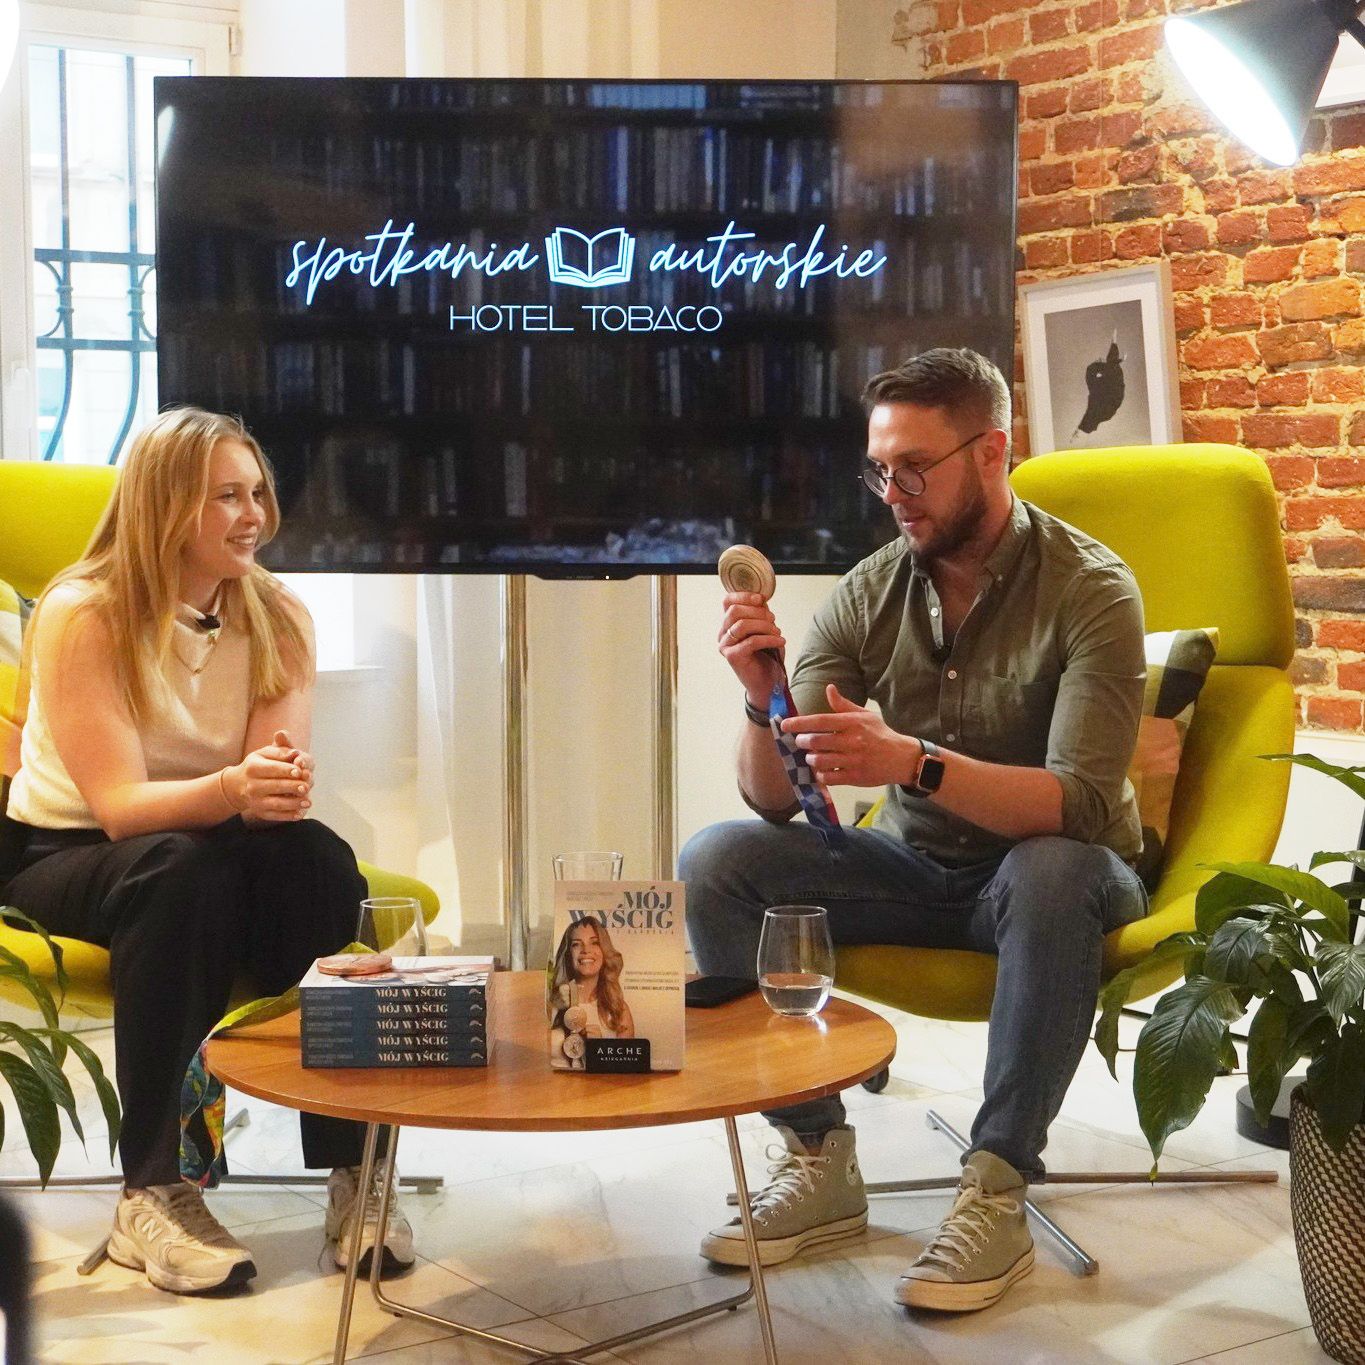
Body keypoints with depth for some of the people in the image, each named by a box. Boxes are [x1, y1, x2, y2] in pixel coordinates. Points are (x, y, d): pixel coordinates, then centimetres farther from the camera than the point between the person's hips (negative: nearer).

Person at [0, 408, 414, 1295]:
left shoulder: (278, 617, -4)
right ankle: (153, 1194, -30)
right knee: (183, 871, -37)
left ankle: (350, 1170, -26)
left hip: (208, 850, 3)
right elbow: (119, 805, -24)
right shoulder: (81, 617, -16)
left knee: (322, 859, -30)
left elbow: (275, 785, -14)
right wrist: (230, 790, -44)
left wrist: (282, 787, -40)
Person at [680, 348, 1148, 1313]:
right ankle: (819, 1161, -9)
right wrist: (764, 699, -29)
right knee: (715, 863, -16)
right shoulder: (870, 592, -6)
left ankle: (997, 1196, -24)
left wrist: (915, 762, -43)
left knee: (1051, 873, -39)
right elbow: (777, 801, -7)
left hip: (1053, 873, -4)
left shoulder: (1089, 590, -17)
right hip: (915, 870, 4)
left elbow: (1083, 804, -29)